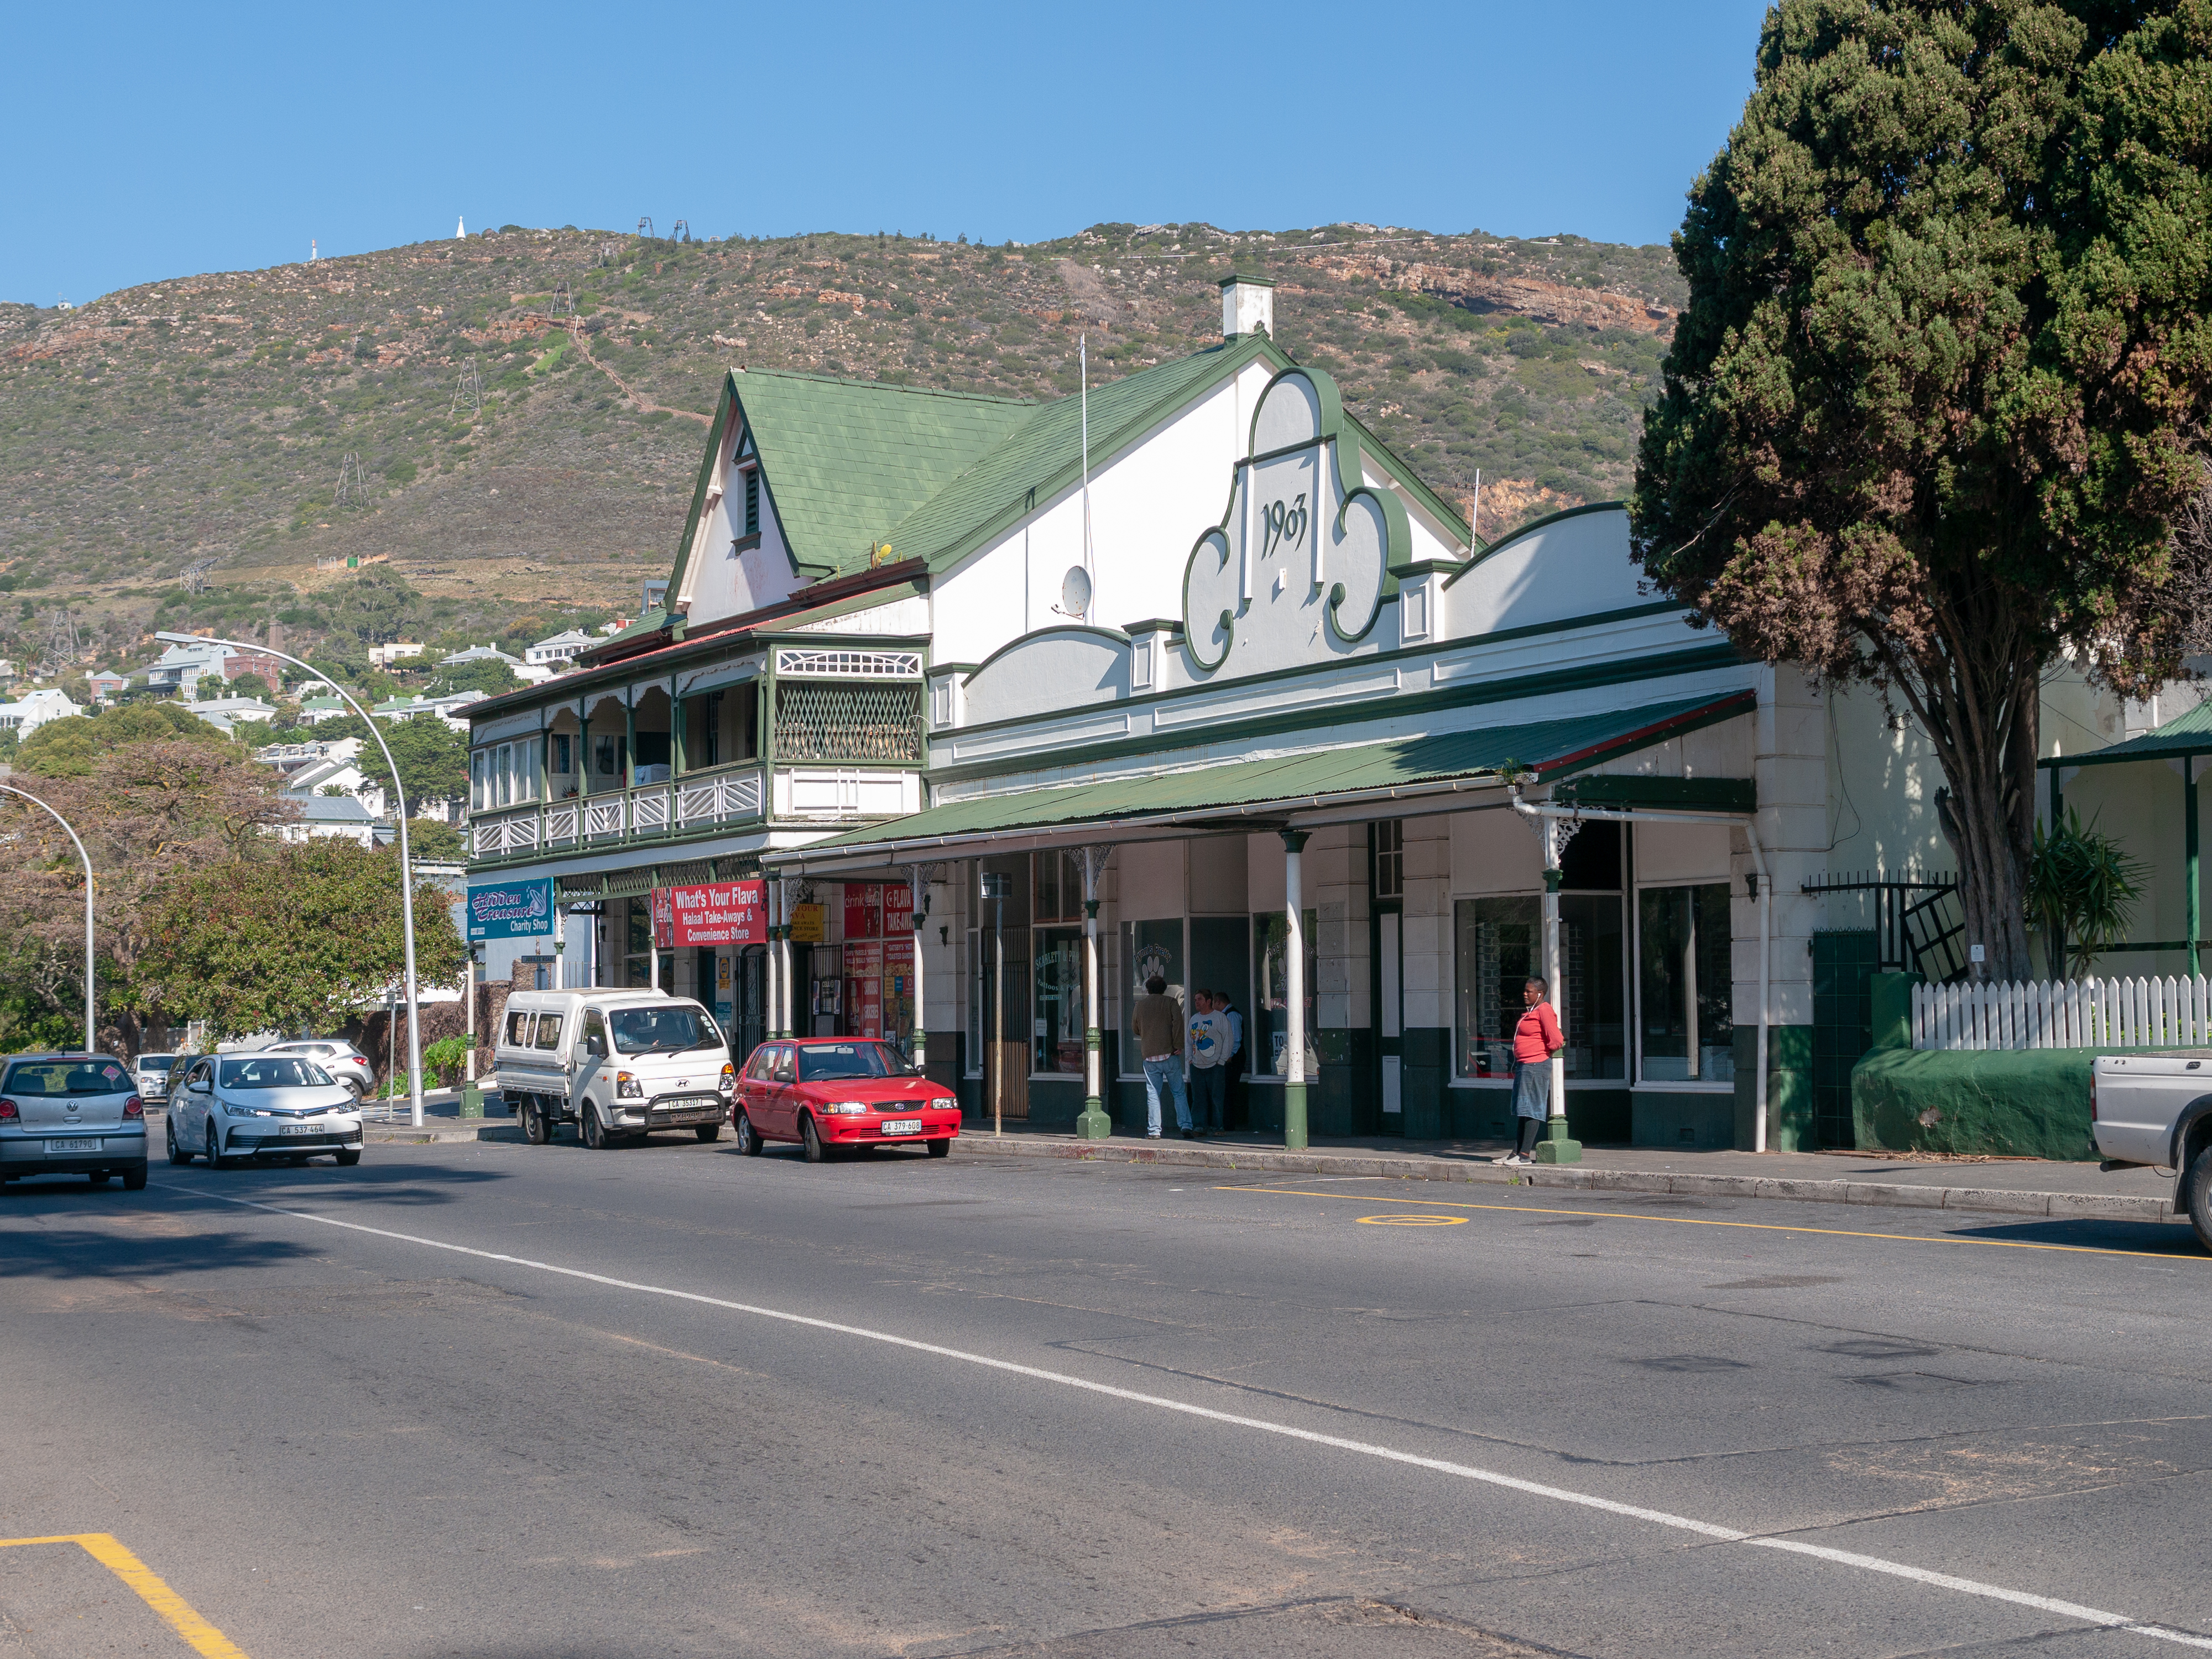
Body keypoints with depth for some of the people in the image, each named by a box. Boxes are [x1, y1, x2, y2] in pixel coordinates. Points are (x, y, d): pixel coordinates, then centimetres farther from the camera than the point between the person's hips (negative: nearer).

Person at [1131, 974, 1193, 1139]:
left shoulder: (1139, 1005, 10)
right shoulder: (1170, 1002, 2)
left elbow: (1135, 1029, 20)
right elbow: (1178, 1023, -11)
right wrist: (1178, 1045, -9)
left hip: (1149, 1056, 2)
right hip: (1170, 1054, -2)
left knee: (1153, 1094, 4)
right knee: (1179, 1092, 3)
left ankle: (1154, 1131, 0)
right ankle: (1185, 1126, -6)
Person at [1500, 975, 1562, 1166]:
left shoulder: (1544, 1010, -13)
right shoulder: (1529, 1012, 18)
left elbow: (1555, 1041, -20)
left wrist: (1546, 1054, -2)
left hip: (1536, 1065, -10)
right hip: (1524, 1065, 10)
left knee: (1530, 1109, -9)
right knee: (1520, 1110, 10)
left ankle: (1525, 1154, -9)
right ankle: (1516, 1152, 12)